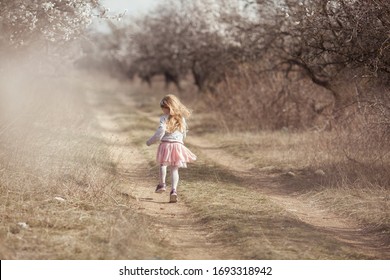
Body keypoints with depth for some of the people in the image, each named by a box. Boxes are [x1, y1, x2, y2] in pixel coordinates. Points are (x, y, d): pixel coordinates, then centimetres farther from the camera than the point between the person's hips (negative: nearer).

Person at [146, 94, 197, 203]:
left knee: (163, 164, 21)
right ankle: (174, 189, -9)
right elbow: (184, 134, 16)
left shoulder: (164, 118, -7)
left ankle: (162, 184, 25)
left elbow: (160, 133, -13)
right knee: (174, 169, 5)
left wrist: (150, 141, -1)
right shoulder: (181, 118, 9)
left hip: (166, 144, -4)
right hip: (178, 145, 4)